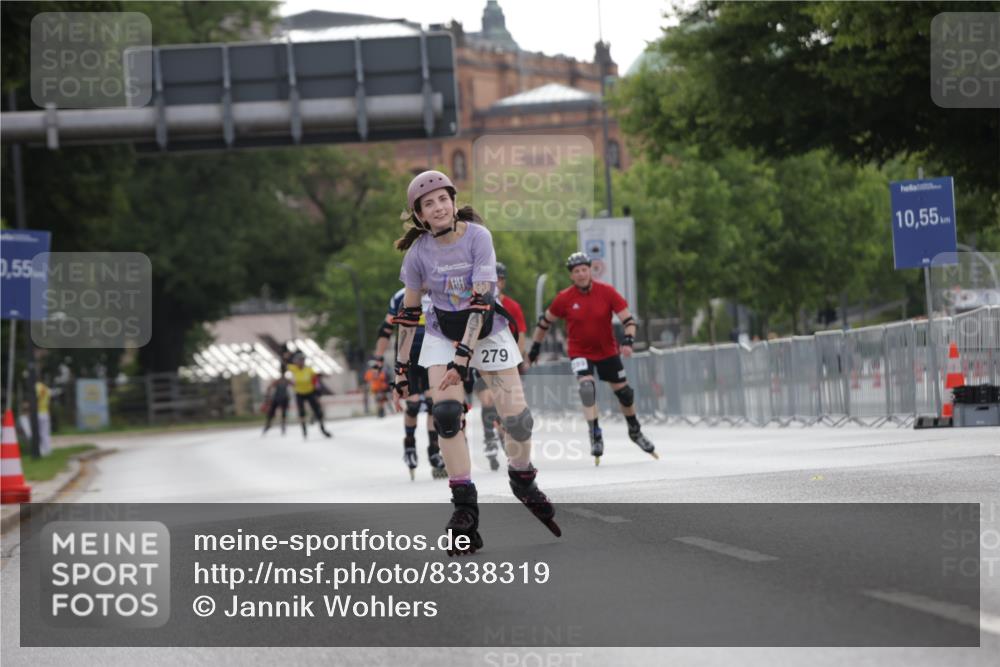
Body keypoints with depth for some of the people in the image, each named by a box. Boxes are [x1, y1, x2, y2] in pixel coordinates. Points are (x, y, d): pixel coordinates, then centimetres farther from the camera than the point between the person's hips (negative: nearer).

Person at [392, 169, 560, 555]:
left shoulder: (477, 237, -21)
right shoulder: (419, 252, -13)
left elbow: (481, 299, -26)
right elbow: (409, 312, -2)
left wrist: (464, 355, -33)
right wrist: (402, 365, -1)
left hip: (487, 331, -1)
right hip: (442, 334, 1)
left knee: (517, 415, -6)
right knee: (446, 414, -19)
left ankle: (523, 482, 26)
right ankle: (465, 508, -12)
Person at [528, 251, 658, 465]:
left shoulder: (606, 292, -14)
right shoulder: (564, 299, -13)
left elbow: (627, 319, -12)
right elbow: (545, 321, 2)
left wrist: (628, 341, -28)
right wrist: (535, 347, 8)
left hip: (607, 350, 2)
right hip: (579, 351, -2)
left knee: (623, 390, 10)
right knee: (587, 386, -25)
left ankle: (635, 431, 34)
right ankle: (595, 435, -18)